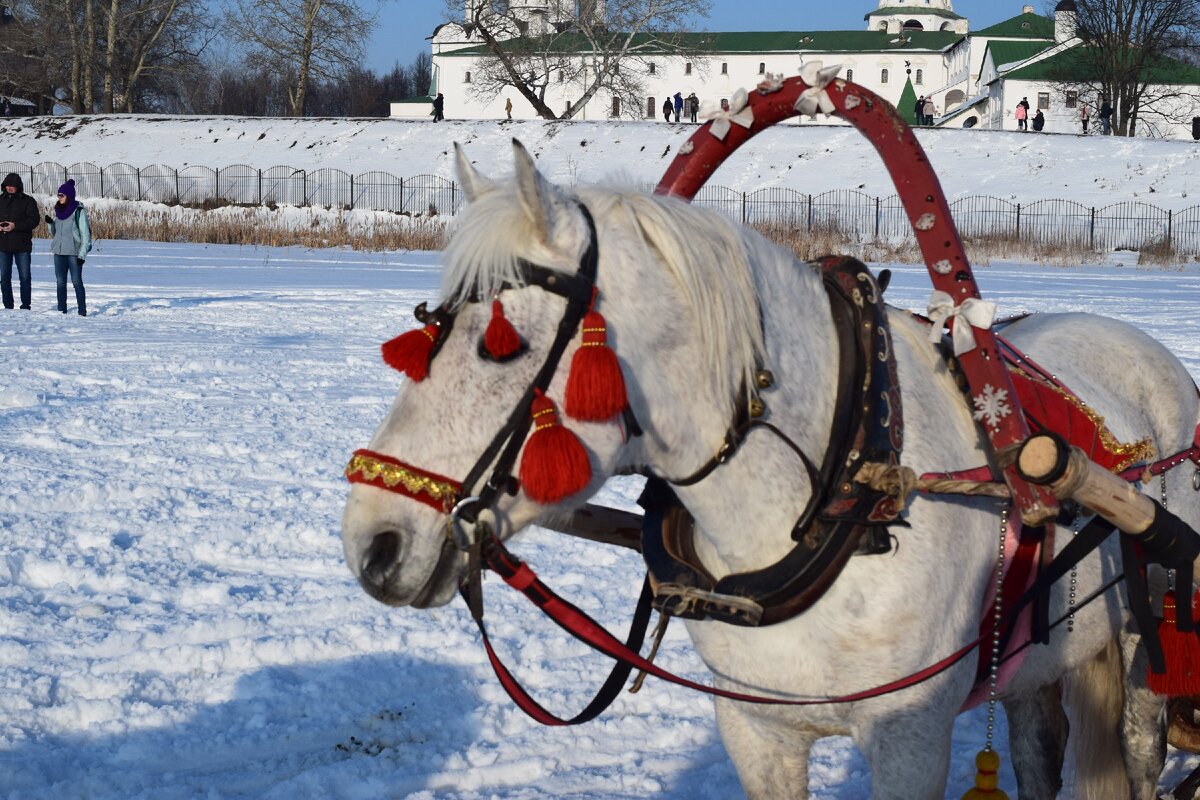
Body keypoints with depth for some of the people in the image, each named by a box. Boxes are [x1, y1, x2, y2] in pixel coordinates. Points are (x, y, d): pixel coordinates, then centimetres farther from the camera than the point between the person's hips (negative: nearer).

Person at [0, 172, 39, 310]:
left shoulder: (28, 201, -1)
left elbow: (34, 220, -9)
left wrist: (16, 226, -19)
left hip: (22, 245, -3)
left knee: (24, 277, 0)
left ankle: (25, 305, 6)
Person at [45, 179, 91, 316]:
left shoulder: (79, 211, -9)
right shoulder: (58, 210, 11)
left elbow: (85, 234, -9)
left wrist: (82, 254, -15)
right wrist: (50, 223, -1)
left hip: (74, 253, -7)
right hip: (59, 252, 7)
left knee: (77, 282, -7)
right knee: (60, 283, 7)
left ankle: (82, 311, -5)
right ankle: (61, 310, 11)